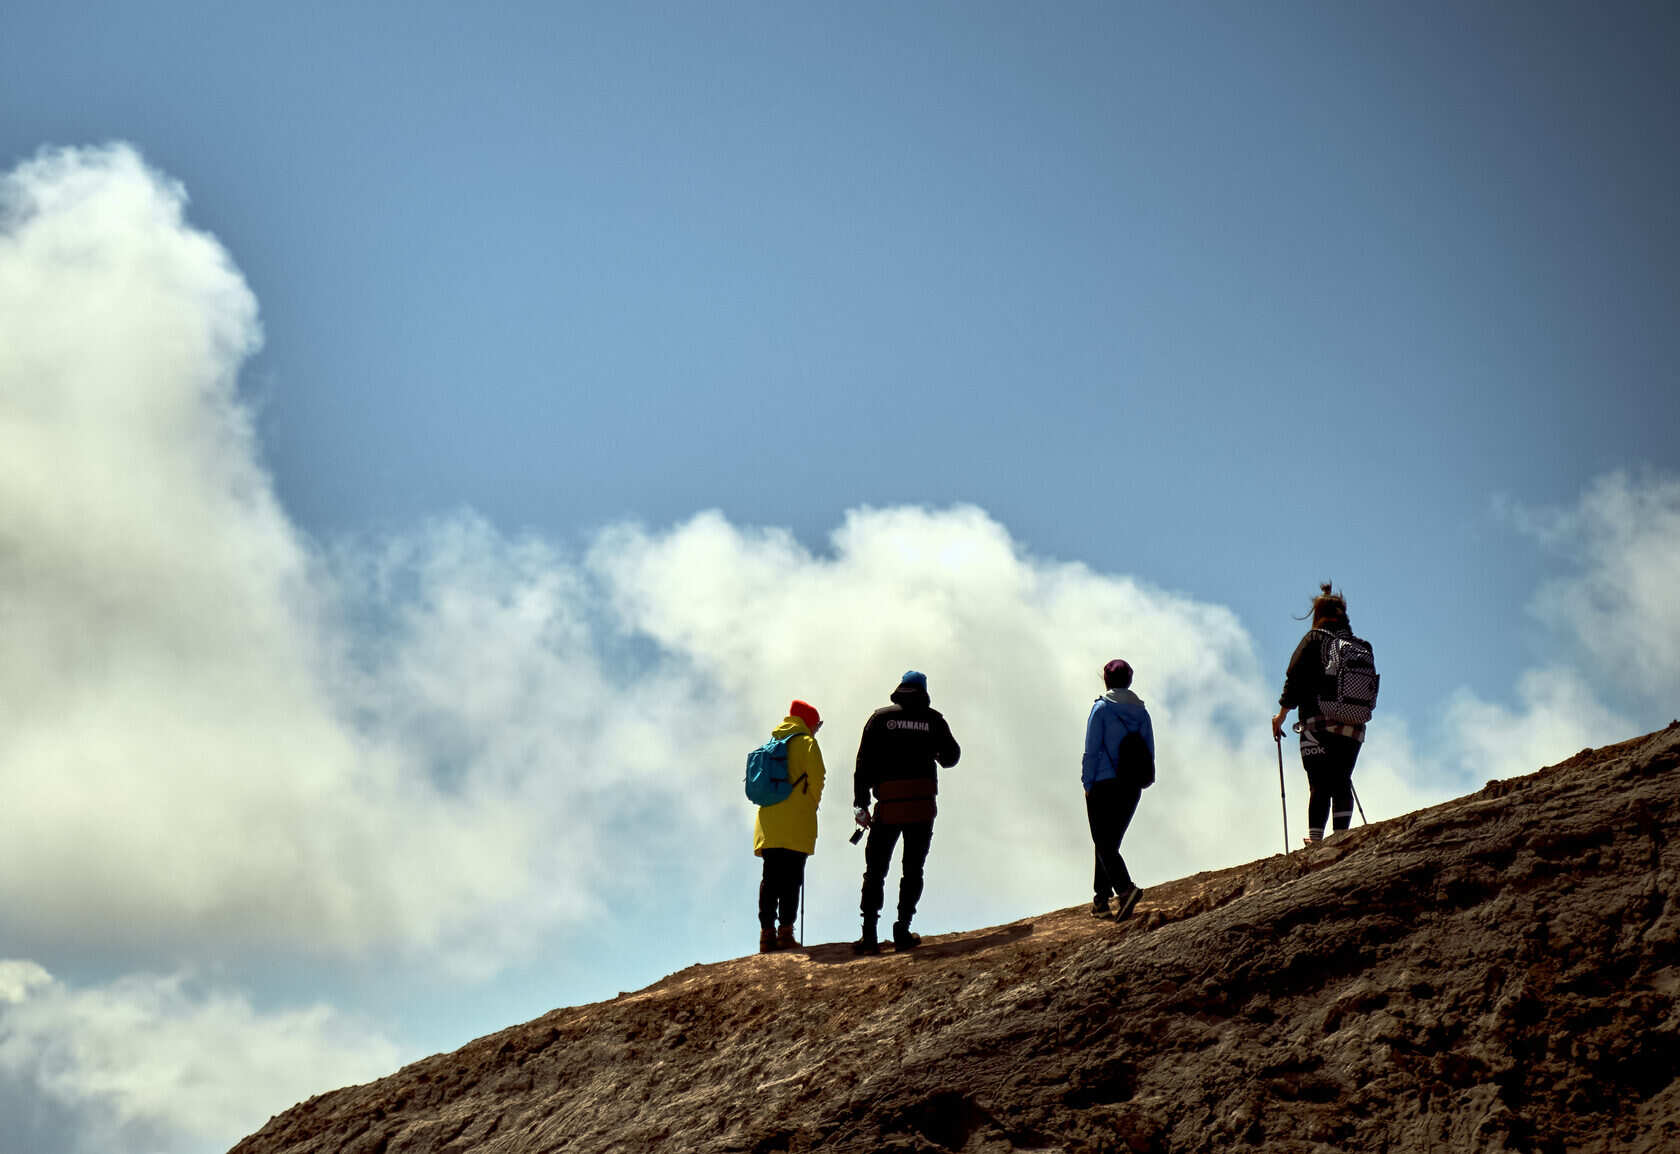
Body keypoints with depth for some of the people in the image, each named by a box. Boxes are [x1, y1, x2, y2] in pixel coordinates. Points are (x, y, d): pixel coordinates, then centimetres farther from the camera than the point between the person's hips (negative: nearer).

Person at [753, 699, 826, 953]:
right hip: (796, 826, -6)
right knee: (791, 880, -6)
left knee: (769, 880, 5)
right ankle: (785, 932, -12)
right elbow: (815, 780, -8)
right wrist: (812, 805, 10)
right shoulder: (806, 743, -1)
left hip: (768, 825, 6)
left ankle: (767, 933, 1)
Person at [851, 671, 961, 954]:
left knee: (875, 870, 6)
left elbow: (864, 762, -1)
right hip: (922, 805, 0)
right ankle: (902, 932, 0)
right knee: (912, 870, 8)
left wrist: (860, 803, 1)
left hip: (888, 804, 0)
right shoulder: (933, 719, 5)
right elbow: (951, 757, 11)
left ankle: (869, 934, -3)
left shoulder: (880, 718, 4)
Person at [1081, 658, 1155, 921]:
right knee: (1110, 842, 16)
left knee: (1104, 844, -5)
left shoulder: (1101, 709, -7)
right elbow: (1150, 751, 7)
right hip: (1131, 787, 5)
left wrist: (1087, 783, -3)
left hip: (1103, 784, -5)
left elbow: (1092, 749, -9)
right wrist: (1142, 780, 14)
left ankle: (1126, 888, -28)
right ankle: (1101, 901, 17)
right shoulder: (1141, 711, 7)